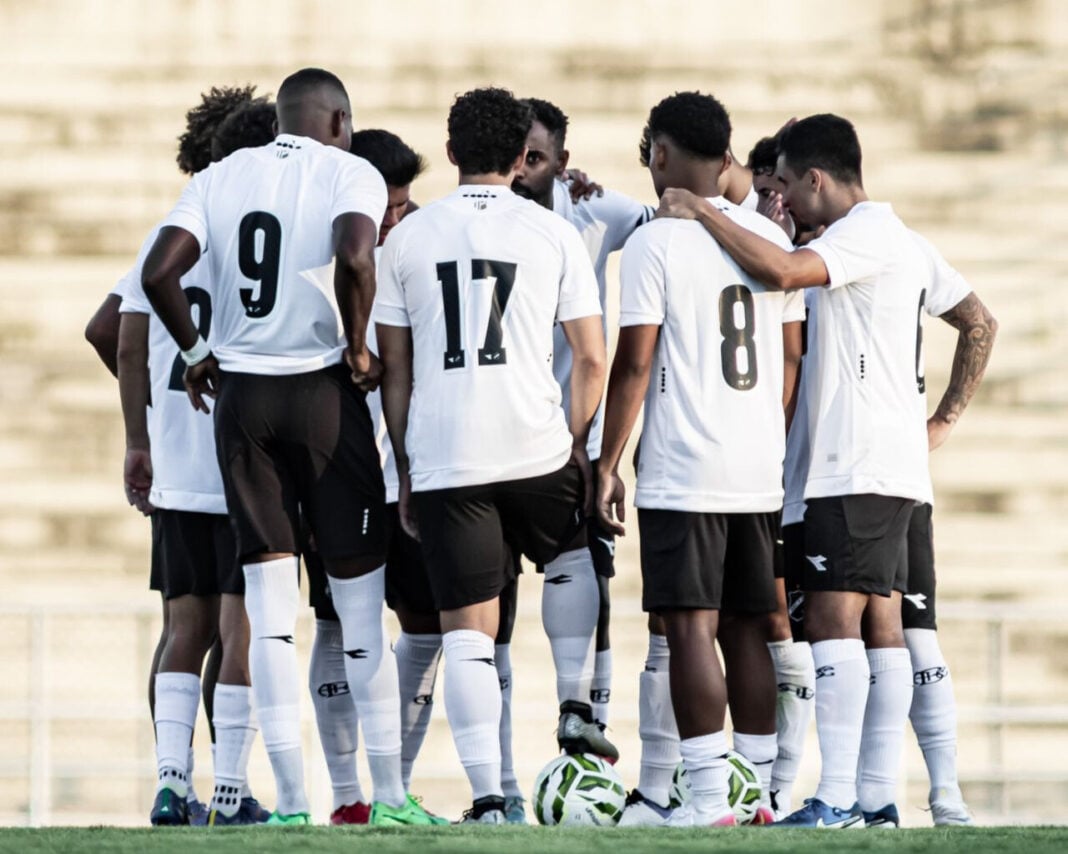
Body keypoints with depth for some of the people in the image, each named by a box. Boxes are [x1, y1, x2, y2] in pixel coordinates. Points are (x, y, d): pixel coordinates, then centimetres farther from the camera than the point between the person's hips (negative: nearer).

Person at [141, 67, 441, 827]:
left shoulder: (222, 178, 8)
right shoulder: (350, 174, -3)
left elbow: (160, 272, -3)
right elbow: (356, 258, -23)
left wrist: (197, 350, 11)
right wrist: (357, 348, -8)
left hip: (241, 394, 3)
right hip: (324, 392, -3)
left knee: (271, 613, 4)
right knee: (361, 605, 6)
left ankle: (291, 801, 2)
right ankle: (390, 794, 10)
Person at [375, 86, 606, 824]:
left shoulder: (408, 237, 7)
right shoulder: (554, 235, 3)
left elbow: (394, 367, 8)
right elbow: (591, 360, 1)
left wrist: (404, 467, 14)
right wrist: (578, 444, 15)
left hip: (442, 458, 0)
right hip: (537, 451, 0)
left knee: (468, 627, 1)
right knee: (577, 559, 29)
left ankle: (487, 795, -5)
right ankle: (577, 706, 16)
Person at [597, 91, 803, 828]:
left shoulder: (655, 242, -8)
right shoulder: (771, 238, 9)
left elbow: (634, 363, -9)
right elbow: (792, 358, 13)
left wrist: (608, 464, -3)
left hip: (682, 475, -6)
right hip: (760, 471, 6)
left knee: (691, 628, -5)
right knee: (746, 628, 11)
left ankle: (711, 800, -10)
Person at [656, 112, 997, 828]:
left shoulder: (867, 234, -10)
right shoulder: (905, 245, 20)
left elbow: (782, 271, -27)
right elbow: (980, 323, 24)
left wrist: (702, 213, -16)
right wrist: (943, 420, 18)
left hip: (857, 466, -10)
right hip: (894, 464, 10)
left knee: (835, 618, -13)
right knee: (880, 624, 7)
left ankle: (837, 800, -19)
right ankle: (878, 797, 6)